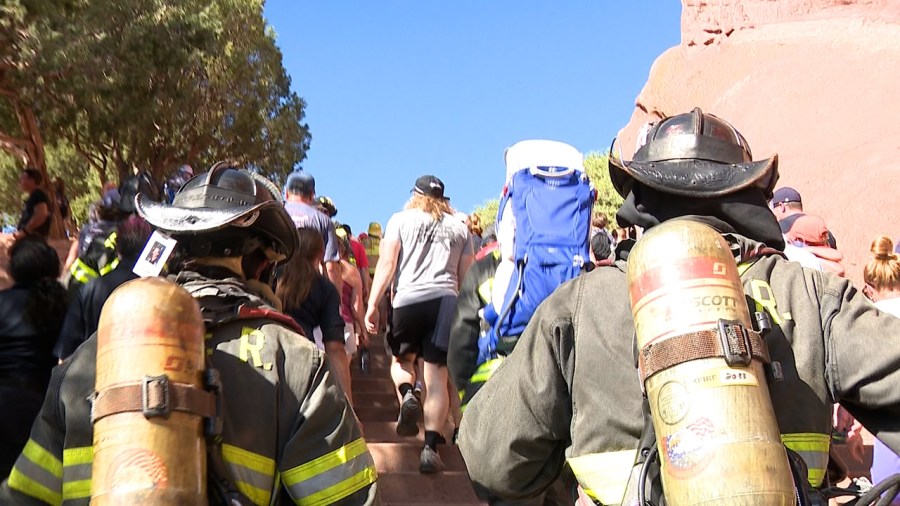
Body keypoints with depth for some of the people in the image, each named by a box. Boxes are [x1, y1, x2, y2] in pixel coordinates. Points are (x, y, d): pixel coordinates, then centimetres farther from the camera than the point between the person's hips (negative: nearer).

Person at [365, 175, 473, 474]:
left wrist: (372, 305, 2)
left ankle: (407, 395, -10)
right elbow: (466, 276, 15)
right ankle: (431, 447, -6)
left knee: (401, 360, 22)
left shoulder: (401, 220, 11)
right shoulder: (459, 228, 18)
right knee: (437, 377, 2)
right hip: (447, 300, 1)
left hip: (408, 298, -1)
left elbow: (387, 264, 1)